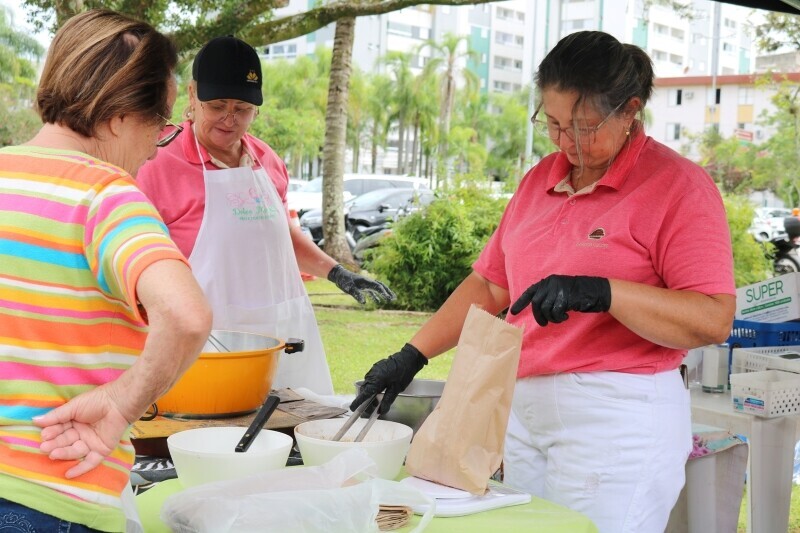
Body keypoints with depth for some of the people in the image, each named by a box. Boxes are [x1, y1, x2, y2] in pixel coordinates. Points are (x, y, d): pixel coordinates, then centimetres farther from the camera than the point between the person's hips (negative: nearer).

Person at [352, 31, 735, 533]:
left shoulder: (678, 185, -9)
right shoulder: (541, 178, 13)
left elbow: (714, 320, -17)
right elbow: (490, 284, 17)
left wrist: (601, 292, -29)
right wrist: (410, 357, 10)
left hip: (617, 421, -6)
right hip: (526, 411, 7)